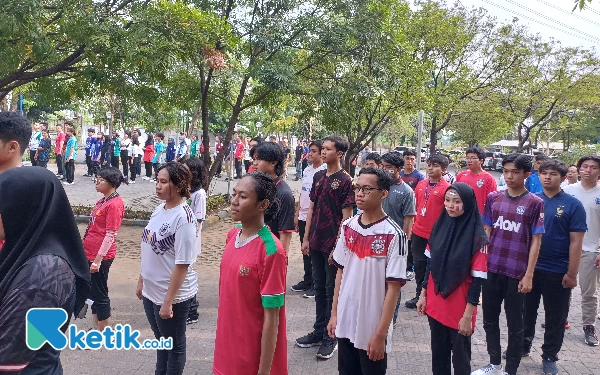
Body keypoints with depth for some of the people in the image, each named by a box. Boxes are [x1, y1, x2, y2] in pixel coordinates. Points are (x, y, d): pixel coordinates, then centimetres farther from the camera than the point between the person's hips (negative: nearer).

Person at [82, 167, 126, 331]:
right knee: (92, 292, 17)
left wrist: (98, 260, -22)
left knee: (100, 294, 2)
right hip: (90, 254, 9)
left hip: (100, 257, -9)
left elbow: (110, 235, -21)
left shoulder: (114, 204, -18)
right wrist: (91, 256, 20)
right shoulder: (103, 201, 10)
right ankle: (97, 329, 30)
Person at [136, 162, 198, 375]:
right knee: (161, 342, 24)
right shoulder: (159, 209, 2)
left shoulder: (183, 218, -22)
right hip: (151, 291, 8)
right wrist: (141, 281, 16)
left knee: (174, 346, 13)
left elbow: (182, 264, -22)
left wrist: (168, 302, -21)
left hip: (173, 295, -8)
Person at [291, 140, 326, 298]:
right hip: (303, 217, 8)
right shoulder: (307, 171, 11)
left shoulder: (324, 171, -12)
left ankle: (316, 285, 15)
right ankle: (307, 281, 29)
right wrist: (297, 215, 14)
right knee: (305, 251, 16)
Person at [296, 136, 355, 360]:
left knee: (332, 290, 5)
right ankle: (319, 331, 28)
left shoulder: (345, 181, -11)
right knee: (319, 287, 15)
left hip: (333, 244, -6)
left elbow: (346, 217, -12)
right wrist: (306, 238, 10)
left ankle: (331, 337, 18)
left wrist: (337, 246, -15)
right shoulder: (318, 177, 8)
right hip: (316, 242, 6)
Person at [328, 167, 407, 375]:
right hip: (345, 324, 5)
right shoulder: (347, 227, 0)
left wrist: (380, 334, -15)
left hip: (372, 330, -5)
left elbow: (393, 288, -15)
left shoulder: (394, 235, -16)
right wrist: (334, 314, 9)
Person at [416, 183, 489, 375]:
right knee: (438, 353, 17)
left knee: (460, 356, 12)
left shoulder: (477, 237, -14)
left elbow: (477, 279, -14)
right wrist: (423, 295, 9)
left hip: (460, 309, -4)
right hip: (435, 305, 4)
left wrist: (468, 315, -14)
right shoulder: (439, 226, 0)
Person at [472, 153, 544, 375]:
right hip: (491, 270, 4)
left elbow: (536, 241, -5)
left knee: (515, 325, 10)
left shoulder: (535, 203, -5)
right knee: (490, 320, 14)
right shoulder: (493, 198, 4)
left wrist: (528, 275, -9)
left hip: (517, 273, -3)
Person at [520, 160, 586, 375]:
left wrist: (572, 274, -12)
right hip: (529, 267, 3)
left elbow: (576, 242, -9)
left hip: (557, 272, -3)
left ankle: (549, 357, 26)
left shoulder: (573, 205, -7)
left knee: (555, 317, 10)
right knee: (526, 311, 16)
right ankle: (523, 346, 35)